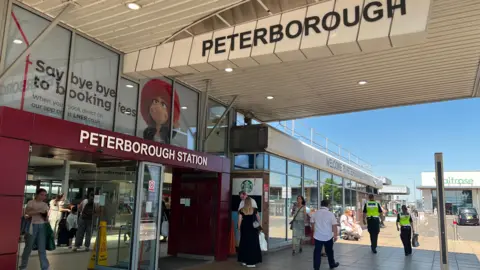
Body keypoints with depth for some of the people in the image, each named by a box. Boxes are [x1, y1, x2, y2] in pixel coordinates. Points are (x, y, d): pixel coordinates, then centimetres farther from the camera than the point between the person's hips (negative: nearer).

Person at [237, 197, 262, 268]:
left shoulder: (241, 210, -4)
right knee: (252, 244, 4)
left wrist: (239, 228, 8)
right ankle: (251, 262, 2)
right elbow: (258, 219, 10)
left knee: (244, 244, 11)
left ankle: (244, 261, 15)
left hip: (244, 229, 1)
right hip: (253, 229, -1)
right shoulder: (254, 210, -3)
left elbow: (240, 220, -3)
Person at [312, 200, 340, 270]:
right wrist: (335, 235, -4)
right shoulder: (330, 214, -9)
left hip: (318, 236, 1)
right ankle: (332, 264, 34)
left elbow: (312, 223, 12)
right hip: (328, 236, -1)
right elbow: (334, 225, -11)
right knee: (329, 251, 17)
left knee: (317, 252, 3)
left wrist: (314, 231, 26)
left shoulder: (316, 213, 0)